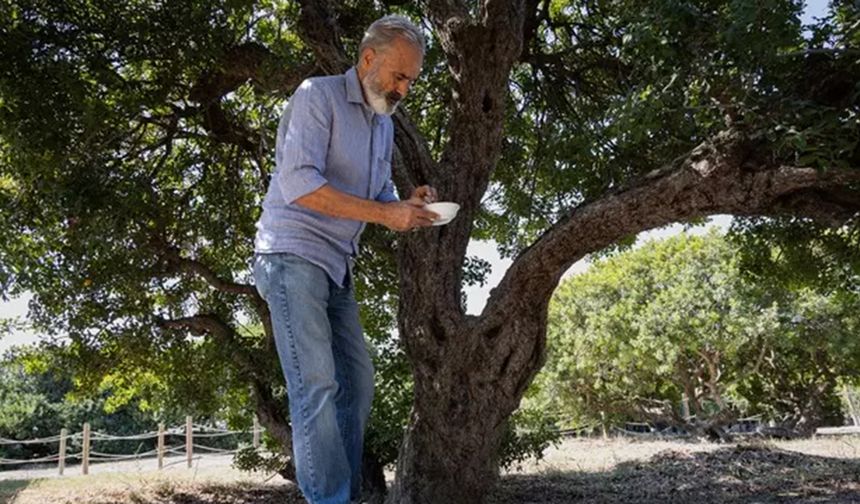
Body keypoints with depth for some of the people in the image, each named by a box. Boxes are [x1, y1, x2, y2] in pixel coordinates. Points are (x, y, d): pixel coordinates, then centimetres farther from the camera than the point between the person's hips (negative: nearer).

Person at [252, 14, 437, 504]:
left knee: (357, 382, 6)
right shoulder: (317, 96, -8)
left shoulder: (384, 125, 16)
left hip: (338, 267, 8)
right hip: (293, 257, -8)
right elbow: (298, 183, -20)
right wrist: (385, 214, -22)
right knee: (317, 386, -13)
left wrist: (407, 206, -4)